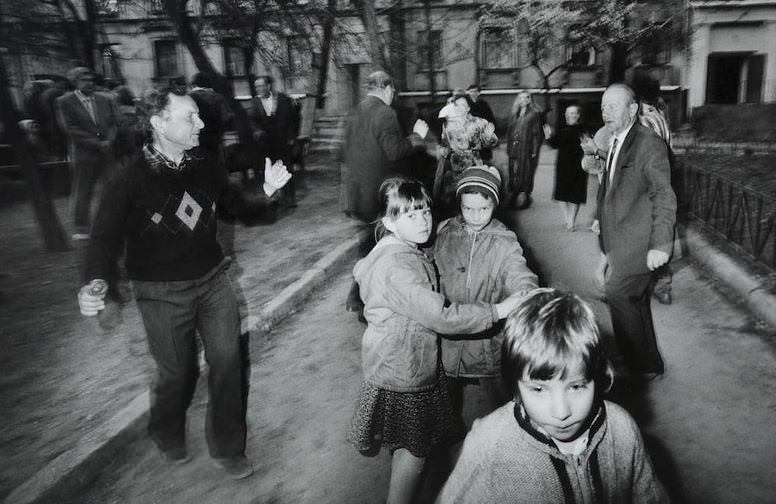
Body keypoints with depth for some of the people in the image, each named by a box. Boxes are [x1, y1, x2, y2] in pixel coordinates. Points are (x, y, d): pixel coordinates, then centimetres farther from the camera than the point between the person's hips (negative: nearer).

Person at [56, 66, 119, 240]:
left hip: (108, 152, 4)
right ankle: (81, 229, 10)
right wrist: (97, 144, -13)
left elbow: (114, 123, 10)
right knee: (82, 192, 1)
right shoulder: (64, 102, 0)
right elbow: (70, 129, -7)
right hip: (83, 154, -3)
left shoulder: (106, 100, 12)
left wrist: (109, 141, -10)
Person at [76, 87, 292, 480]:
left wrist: (267, 191, -7)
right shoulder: (129, 180, -15)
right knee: (177, 372, 10)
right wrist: (96, 282, -35)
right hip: (162, 293, -4)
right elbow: (105, 237, -15)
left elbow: (235, 205, 13)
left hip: (212, 280, 4)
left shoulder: (205, 166, -2)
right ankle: (168, 437, 44)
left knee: (227, 361, 6)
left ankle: (227, 448, 27)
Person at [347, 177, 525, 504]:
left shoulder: (404, 252, 3)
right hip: (403, 372, -10)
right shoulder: (397, 268, -31)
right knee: (414, 450, 7)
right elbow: (440, 317, -34)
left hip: (405, 363, 10)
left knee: (408, 446, 27)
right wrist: (498, 310, -28)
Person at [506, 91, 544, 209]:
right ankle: (515, 198, 13)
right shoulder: (515, 115, 15)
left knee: (525, 173, -3)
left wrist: (534, 151, -13)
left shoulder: (535, 114, -2)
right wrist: (509, 148, 10)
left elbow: (537, 133, -7)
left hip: (527, 150, -5)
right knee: (514, 173, 5)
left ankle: (523, 198, 4)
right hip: (515, 150, 5)